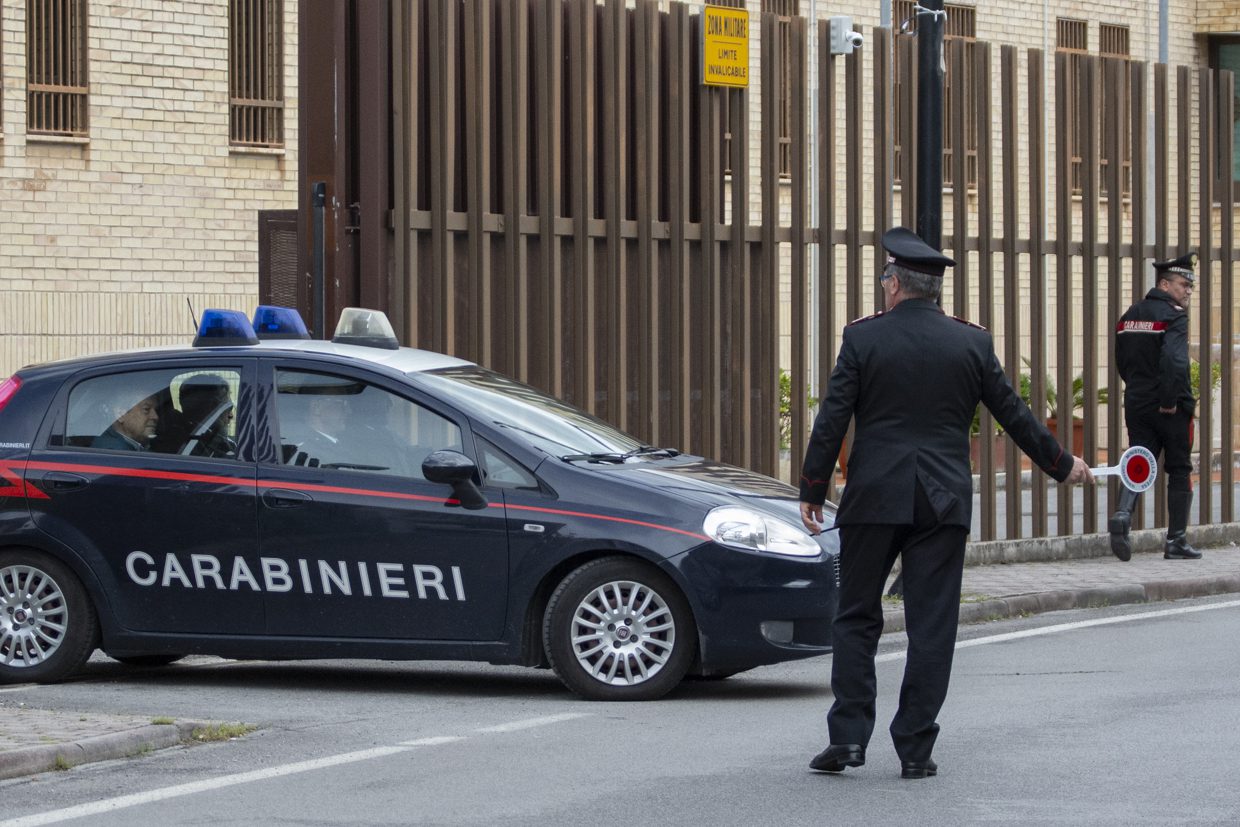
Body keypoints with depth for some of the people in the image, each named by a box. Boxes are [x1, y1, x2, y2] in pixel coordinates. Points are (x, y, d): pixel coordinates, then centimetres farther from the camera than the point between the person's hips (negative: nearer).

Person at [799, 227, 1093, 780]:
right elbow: (1013, 414, 9)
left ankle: (847, 736, 2)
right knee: (932, 626, 3)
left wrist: (811, 492, 2)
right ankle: (915, 749, 1)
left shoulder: (862, 338, -3)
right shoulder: (972, 342, 3)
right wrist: (1061, 465, 23)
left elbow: (831, 420, -5)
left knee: (856, 619, 8)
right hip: (944, 504, 1)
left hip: (873, 499, -1)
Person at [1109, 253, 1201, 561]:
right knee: (1179, 471, 6)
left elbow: (1122, 362, 18)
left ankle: (1122, 514, -21)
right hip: (1172, 408, -6)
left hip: (1136, 405, 6)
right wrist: (1169, 401, -20)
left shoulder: (1129, 316, 11)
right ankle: (1176, 541, 8)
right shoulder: (1174, 316, -13)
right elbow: (1174, 359, -28)